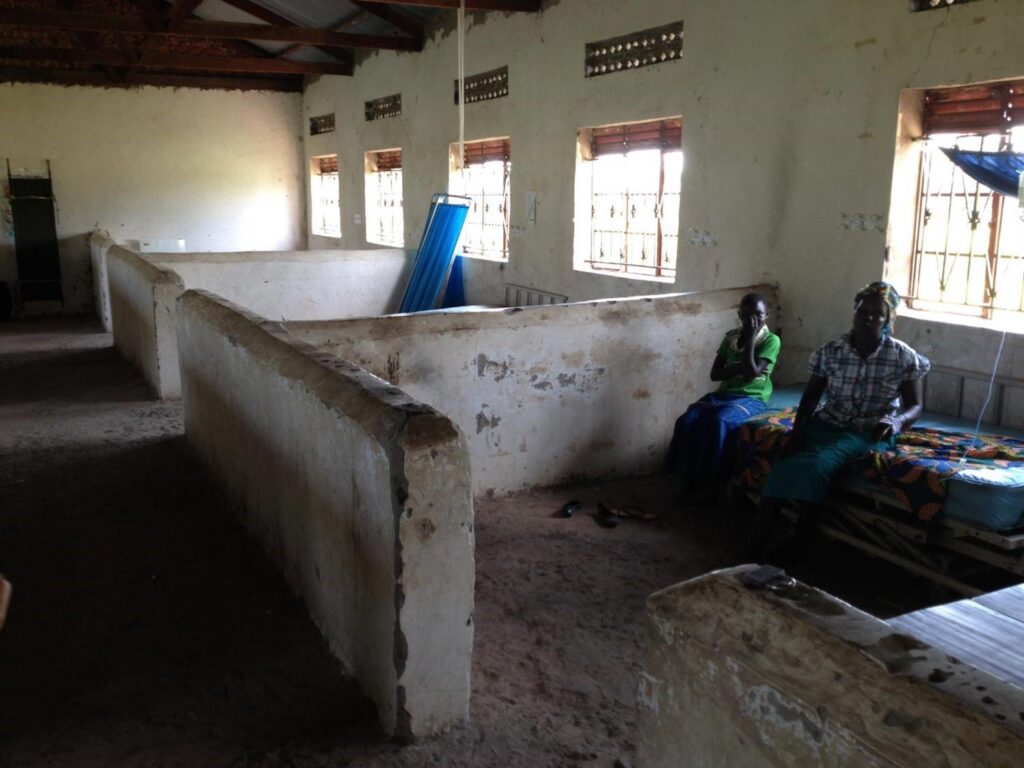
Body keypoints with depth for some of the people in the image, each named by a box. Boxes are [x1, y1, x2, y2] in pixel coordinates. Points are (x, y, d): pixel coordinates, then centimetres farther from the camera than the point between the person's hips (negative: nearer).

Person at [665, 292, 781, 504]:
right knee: (686, 421, -23)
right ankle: (686, 480, -14)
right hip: (723, 394, 5)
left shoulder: (771, 340, -2)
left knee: (719, 422, -36)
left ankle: (708, 484, -24)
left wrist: (750, 337, -13)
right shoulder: (731, 336, 13)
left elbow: (752, 373, -15)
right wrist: (740, 368, -11)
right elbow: (715, 374, 7)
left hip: (751, 398, -5)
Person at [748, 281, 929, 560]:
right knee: (788, 464, -27)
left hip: (871, 433, -2)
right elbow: (812, 394, 6)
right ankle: (755, 545, -24)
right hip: (828, 423, 2)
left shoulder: (904, 357, -6)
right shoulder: (831, 351, -2)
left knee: (818, 463, -31)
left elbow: (915, 406, -1)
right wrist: (798, 428, -10)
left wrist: (897, 421, -24)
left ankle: (799, 546, -16)